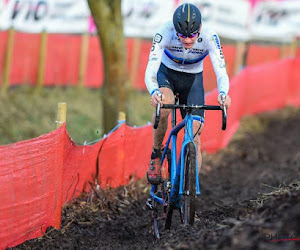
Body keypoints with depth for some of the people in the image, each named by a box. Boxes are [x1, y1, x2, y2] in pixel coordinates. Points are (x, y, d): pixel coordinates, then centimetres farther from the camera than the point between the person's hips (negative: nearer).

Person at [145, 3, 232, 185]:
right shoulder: (164, 33, -32)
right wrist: (154, 92, -58)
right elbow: (151, 71, -36)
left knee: (195, 136, -11)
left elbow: (221, 72, -32)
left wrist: (223, 93, -55)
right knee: (164, 105, -36)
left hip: (193, 78, 1)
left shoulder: (209, 37, -29)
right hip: (166, 73, -1)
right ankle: (156, 155, -14)